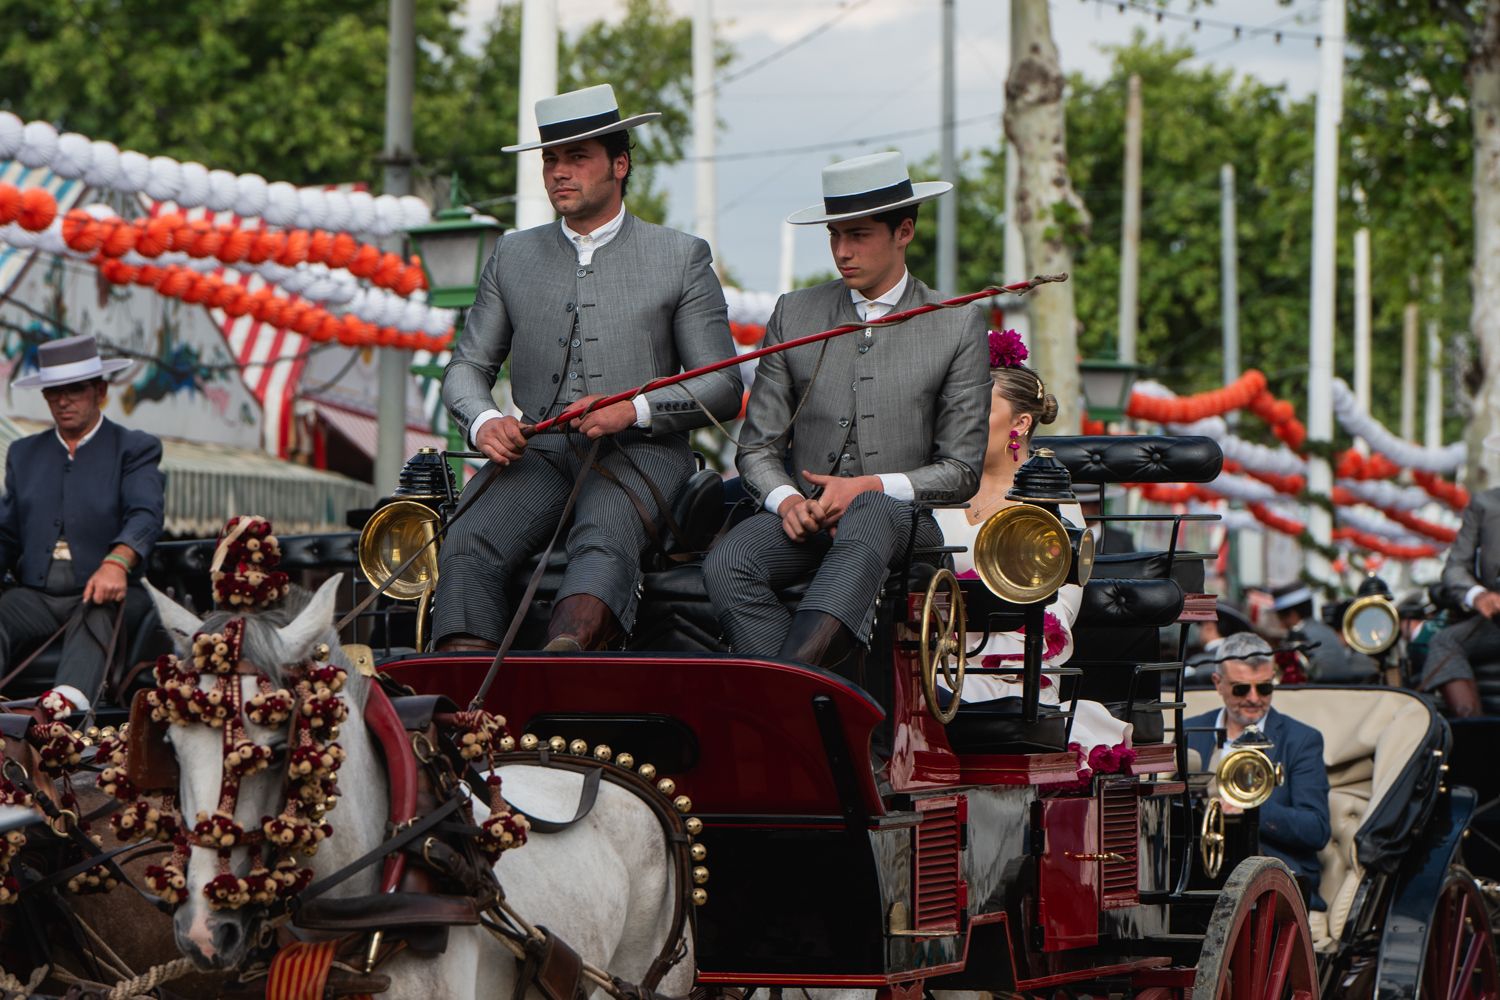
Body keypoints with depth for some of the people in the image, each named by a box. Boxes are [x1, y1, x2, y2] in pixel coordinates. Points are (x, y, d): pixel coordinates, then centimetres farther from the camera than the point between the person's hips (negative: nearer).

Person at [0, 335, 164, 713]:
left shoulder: (134, 449, 9)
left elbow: (145, 514, -9)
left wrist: (116, 562, -31)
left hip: (101, 591, -3)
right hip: (35, 594, 3)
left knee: (99, 612, -38)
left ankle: (71, 696, -66)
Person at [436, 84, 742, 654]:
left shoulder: (680, 258, 10)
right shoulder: (513, 256, 20)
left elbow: (723, 389, 7)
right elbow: (468, 366, 21)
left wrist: (634, 410, -10)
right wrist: (483, 422, -4)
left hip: (641, 453, -3)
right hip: (541, 452, 3)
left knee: (601, 547, -37)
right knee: (468, 545, -28)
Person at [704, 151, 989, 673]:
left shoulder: (959, 326, 7)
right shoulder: (794, 314, 13)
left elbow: (961, 472, 4)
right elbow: (757, 446, 13)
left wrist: (870, 487, -13)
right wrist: (786, 500, -11)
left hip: (900, 517, -3)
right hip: (806, 512, 3)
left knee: (867, 519, -40)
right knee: (726, 565, -30)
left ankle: (793, 674, -58)